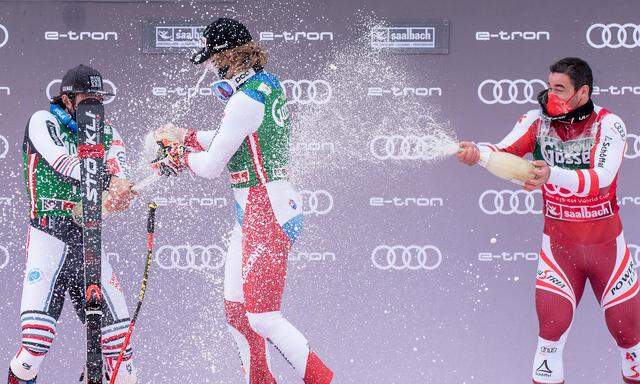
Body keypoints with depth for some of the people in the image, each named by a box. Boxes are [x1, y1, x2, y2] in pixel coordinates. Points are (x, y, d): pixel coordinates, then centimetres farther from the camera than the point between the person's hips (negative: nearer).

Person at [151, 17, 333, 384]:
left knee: (262, 316, -11)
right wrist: (188, 137, 26)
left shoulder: (246, 100, -19)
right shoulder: (268, 85, 11)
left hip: (267, 212, -10)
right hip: (253, 213, 10)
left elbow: (211, 166, -13)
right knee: (237, 311, 13)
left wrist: (184, 158, 7)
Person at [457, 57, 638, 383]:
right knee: (552, 319, -13)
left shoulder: (608, 125, -16)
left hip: (605, 243, -1)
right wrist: (477, 152, -44)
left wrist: (552, 175, -47)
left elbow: (599, 180, -30)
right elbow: (505, 152, -21)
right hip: (558, 242, 1)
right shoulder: (537, 120, -6)